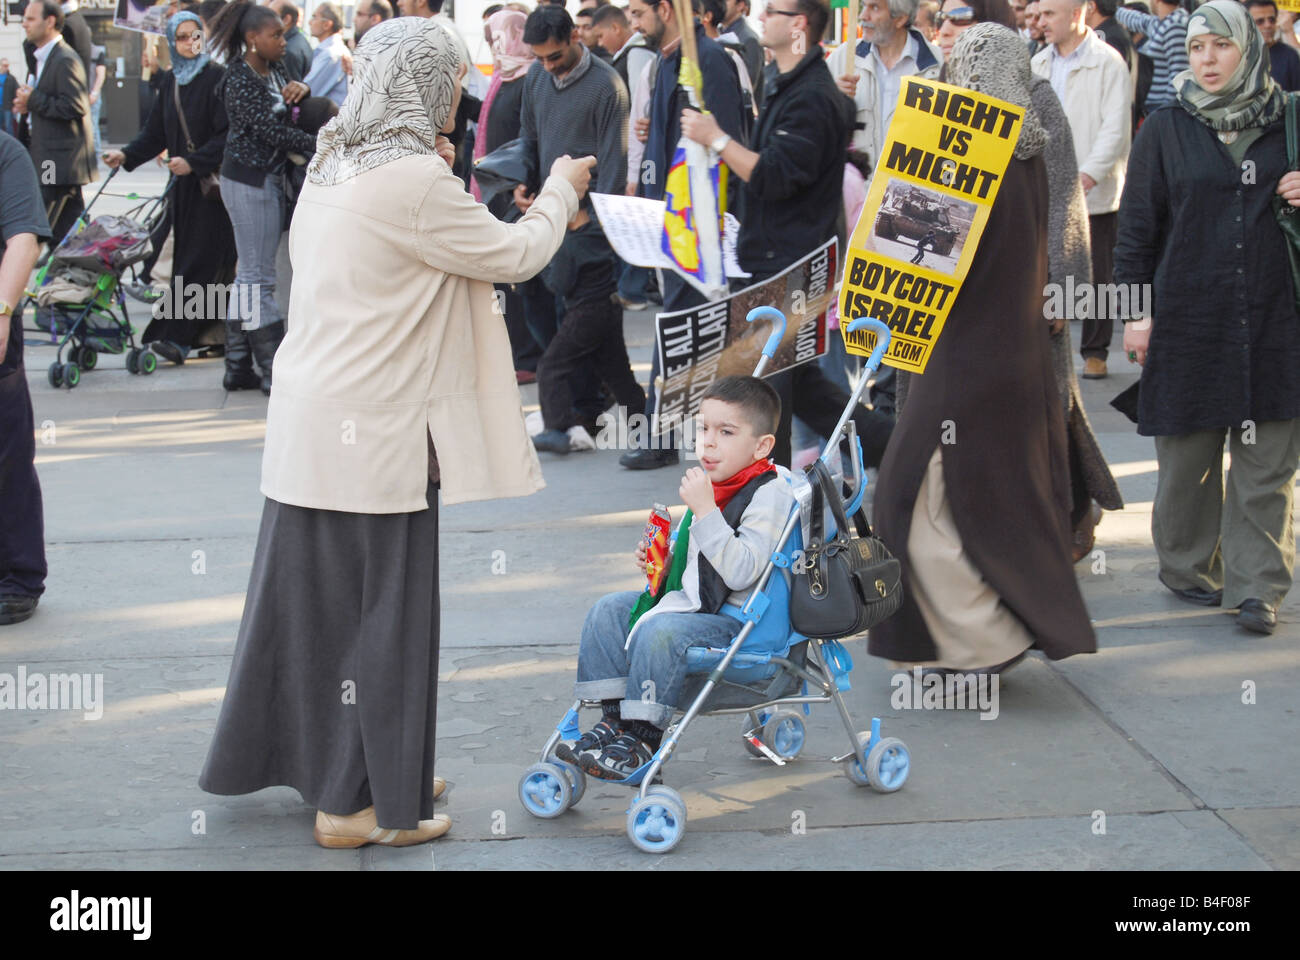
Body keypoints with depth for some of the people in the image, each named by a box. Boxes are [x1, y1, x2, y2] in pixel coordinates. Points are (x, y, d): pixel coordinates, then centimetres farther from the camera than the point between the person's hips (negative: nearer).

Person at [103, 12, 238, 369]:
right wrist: (127, 155, 3)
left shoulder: (217, 77, -9)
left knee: (202, 260, -8)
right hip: (184, 183, 7)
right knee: (186, 255, 5)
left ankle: (178, 336, -10)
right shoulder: (171, 81, 12)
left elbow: (226, 135, -15)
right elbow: (157, 132, 16)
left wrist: (193, 161, -22)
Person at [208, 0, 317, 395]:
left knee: (250, 273, 13)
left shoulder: (274, 71, 10)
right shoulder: (239, 80, -16)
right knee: (258, 277, -4)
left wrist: (301, 89, -12)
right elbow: (270, 131, -22)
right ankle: (275, 373, -1)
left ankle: (238, 364, 20)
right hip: (249, 180, -9)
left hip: (270, 178, 9)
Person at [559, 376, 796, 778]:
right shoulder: (712, 482, 11)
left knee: (660, 631, -31)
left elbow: (740, 572, -28)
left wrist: (704, 509, -30)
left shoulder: (769, 494, -16)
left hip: (740, 622, -10)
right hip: (691, 602, 10)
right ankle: (614, 718, 3)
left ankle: (642, 739, -21)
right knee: (608, 609, 6)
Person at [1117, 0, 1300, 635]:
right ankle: (1190, 569, 22)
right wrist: (1135, 309, -2)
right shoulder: (1165, 131, 4)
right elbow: (1137, 227, 4)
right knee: (1187, 456, 6)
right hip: (1189, 315, -1)